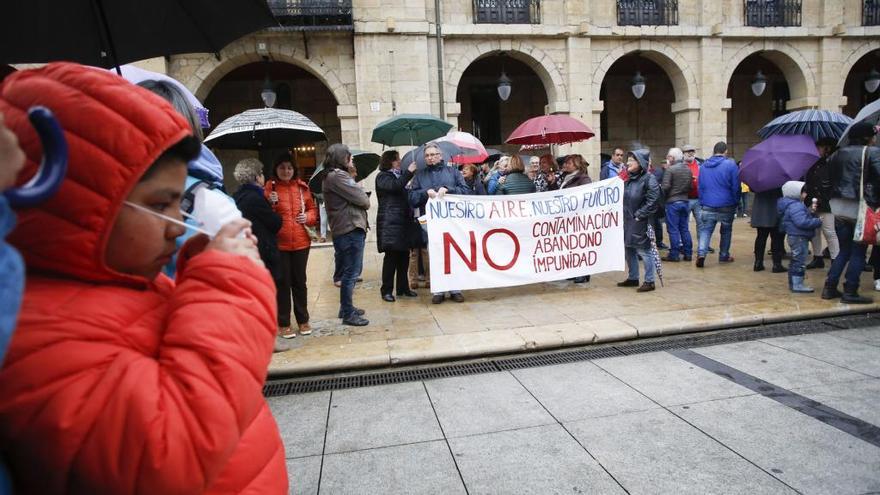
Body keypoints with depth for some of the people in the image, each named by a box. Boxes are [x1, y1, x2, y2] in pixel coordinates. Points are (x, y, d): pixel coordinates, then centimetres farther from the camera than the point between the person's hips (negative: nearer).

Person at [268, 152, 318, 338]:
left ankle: (303, 320, 23)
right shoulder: (269, 188, -1)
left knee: (299, 281, 11)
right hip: (278, 243, -2)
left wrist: (308, 217, -6)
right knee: (282, 283, 3)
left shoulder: (302, 187, 7)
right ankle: (283, 324, 13)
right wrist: (271, 204, -22)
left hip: (300, 242, 3)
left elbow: (313, 208, 14)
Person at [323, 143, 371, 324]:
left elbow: (353, 198, 15)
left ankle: (347, 307, 29)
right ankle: (348, 314, 4)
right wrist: (366, 201, 5)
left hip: (346, 229, 11)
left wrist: (362, 201, -3)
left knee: (350, 272, 19)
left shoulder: (335, 176, 19)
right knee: (351, 273, -4)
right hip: (350, 230, -11)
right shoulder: (337, 177, -14)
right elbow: (362, 199, -14)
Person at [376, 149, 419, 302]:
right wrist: (408, 172, -15)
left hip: (403, 221, 7)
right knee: (391, 256, -8)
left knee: (404, 255, 7)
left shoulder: (400, 175, 21)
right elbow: (395, 186, -21)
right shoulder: (382, 177, -1)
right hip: (390, 222, -7)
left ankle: (403, 287, 16)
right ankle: (386, 290, -1)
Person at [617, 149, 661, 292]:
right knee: (629, 250, 15)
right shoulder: (628, 178, 12)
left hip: (640, 222, -8)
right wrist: (622, 213, 9)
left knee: (643, 251, -3)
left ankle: (649, 281, 7)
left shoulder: (648, 178, -12)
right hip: (627, 221, 8)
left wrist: (639, 214, -17)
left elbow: (653, 199, -18)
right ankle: (632, 278, 28)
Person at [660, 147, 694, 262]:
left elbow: (665, 187, -17)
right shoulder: (688, 169, 8)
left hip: (673, 202, -6)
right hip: (685, 201, 6)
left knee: (673, 229, -1)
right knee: (684, 228, 12)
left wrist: (665, 195, 1)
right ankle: (688, 253, 15)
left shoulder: (670, 169, -13)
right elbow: (690, 186, 11)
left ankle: (674, 254, 1)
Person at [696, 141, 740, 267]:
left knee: (705, 230, 2)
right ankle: (724, 256, 23)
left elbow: (700, 186, 10)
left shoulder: (703, 166, 7)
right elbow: (736, 186, -7)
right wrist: (736, 202, 3)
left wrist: (702, 202, 14)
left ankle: (701, 253, -20)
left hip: (707, 206, 2)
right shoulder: (730, 165, -7)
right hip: (726, 205, -2)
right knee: (726, 231, 15)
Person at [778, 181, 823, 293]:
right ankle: (797, 285, -3)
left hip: (796, 237, 11)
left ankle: (793, 283, 26)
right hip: (798, 237, -11)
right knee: (799, 260, -7)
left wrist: (811, 212, 4)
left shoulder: (797, 204, 15)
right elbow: (802, 222, -28)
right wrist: (817, 222, -18)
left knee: (795, 260, 17)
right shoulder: (795, 206, -20)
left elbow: (803, 216, 20)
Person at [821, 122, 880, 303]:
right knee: (858, 251, 4)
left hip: (838, 207, 6)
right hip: (860, 207, -6)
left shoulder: (839, 153, 13)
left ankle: (830, 288, 13)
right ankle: (850, 292, 5)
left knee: (844, 249, 15)